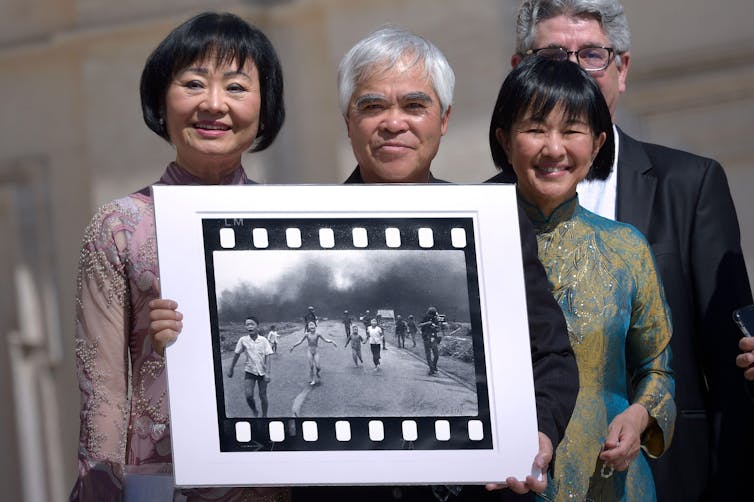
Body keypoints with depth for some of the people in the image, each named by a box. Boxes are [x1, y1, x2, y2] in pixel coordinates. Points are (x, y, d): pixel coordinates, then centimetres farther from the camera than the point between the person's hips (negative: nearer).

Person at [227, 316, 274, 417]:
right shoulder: (243, 340, -7)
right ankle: (254, 412, 14)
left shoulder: (263, 341, -10)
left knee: (262, 395, 6)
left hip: (262, 371, 0)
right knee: (248, 395, -13)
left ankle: (264, 416, 22)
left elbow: (267, 357, -10)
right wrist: (230, 369, 11)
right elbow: (236, 355, 5)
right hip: (249, 371, 0)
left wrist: (267, 373, -18)